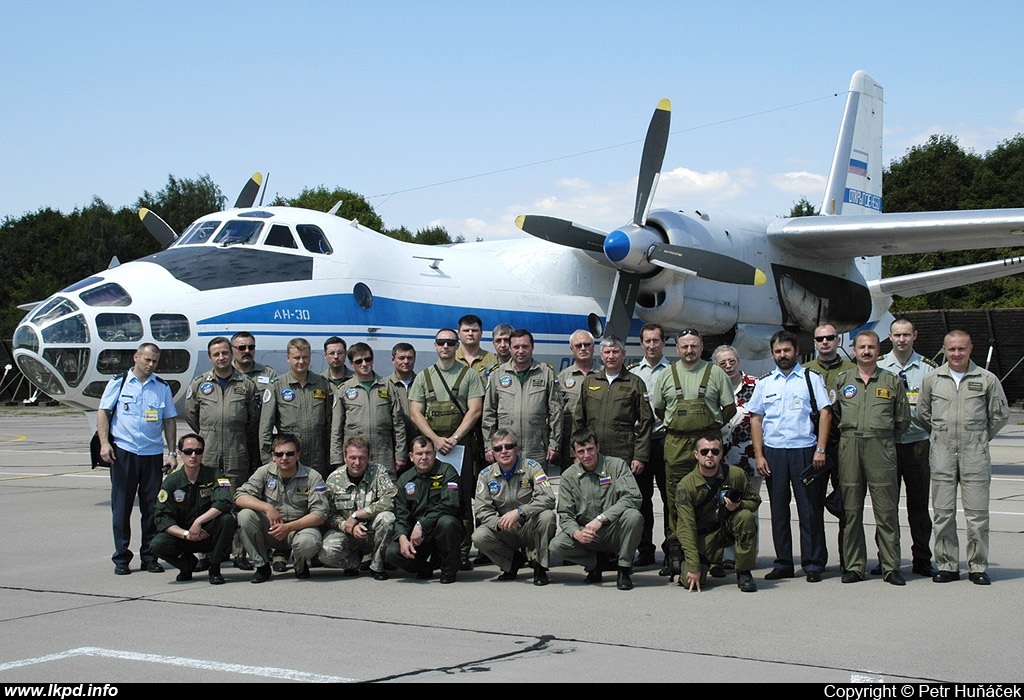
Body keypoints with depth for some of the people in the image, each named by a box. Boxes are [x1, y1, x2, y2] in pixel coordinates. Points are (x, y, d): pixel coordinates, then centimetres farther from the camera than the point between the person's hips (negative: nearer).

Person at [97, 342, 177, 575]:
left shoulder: (162, 388, 11)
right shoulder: (119, 382, 6)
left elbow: (169, 421, 12)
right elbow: (103, 412, 3)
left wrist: (172, 453, 6)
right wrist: (104, 443, -9)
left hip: (153, 453, 2)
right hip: (123, 451, -2)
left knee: (152, 507, 3)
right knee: (121, 506, 1)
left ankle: (150, 556, 12)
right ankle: (121, 558, 8)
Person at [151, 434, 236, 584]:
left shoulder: (214, 475, -5)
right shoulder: (171, 482, -1)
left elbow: (224, 503, -23)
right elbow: (162, 518, -8)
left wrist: (198, 521, -29)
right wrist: (186, 534, -22)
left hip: (210, 534, -1)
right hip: (183, 535, 1)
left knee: (227, 519, -31)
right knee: (157, 544, -27)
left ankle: (214, 568, -9)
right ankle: (187, 563, 9)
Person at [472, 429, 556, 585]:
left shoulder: (531, 467, -8)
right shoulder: (486, 475, 1)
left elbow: (548, 499, -21)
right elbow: (481, 510, -5)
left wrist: (519, 512, -33)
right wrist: (499, 523, -26)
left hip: (531, 530, -2)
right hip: (506, 534, 2)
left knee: (547, 515, -33)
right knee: (479, 537, -25)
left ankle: (540, 567, -11)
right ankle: (514, 560, 6)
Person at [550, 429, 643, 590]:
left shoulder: (616, 465, -5)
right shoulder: (569, 476, 3)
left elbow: (633, 497, -19)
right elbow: (565, 515, 1)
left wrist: (601, 518, -28)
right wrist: (577, 533, -23)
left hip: (614, 532, -2)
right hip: (586, 534, 2)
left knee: (633, 516, -34)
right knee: (557, 545, -25)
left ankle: (624, 568, -10)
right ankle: (596, 561, 6)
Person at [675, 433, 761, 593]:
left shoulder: (736, 474, -8)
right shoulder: (686, 485, -15)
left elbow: (754, 500, 7)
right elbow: (686, 527, -18)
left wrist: (739, 505, -19)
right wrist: (693, 566, -25)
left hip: (730, 527, 2)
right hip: (704, 534, -1)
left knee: (746, 517, -32)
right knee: (691, 581, -21)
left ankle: (744, 574, -14)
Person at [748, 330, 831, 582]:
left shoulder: (811, 377, 5)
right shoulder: (765, 383, 13)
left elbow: (825, 412, 0)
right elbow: (756, 419, 12)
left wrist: (820, 449, -9)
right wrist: (759, 455, 2)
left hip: (804, 450, -3)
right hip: (773, 452, 3)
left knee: (809, 509, -1)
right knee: (778, 510, 5)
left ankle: (813, 564, 5)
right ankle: (783, 564, 12)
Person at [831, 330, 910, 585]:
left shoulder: (892, 381, 9)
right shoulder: (841, 380, 12)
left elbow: (903, 419, 13)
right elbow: (831, 414, 17)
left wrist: (883, 439, 10)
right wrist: (848, 437, 11)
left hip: (881, 449, -1)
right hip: (849, 448, 1)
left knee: (886, 510, -3)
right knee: (851, 509, 3)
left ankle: (891, 566, 3)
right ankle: (854, 566, 9)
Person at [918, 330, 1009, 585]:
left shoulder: (986, 379, 3)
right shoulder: (932, 379, 7)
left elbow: (1000, 415, 10)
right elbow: (922, 413, 17)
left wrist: (980, 438, 12)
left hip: (974, 454, -2)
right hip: (942, 453, 2)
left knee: (977, 512, -1)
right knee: (943, 512, 3)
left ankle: (978, 566, 7)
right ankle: (947, 565, 11)